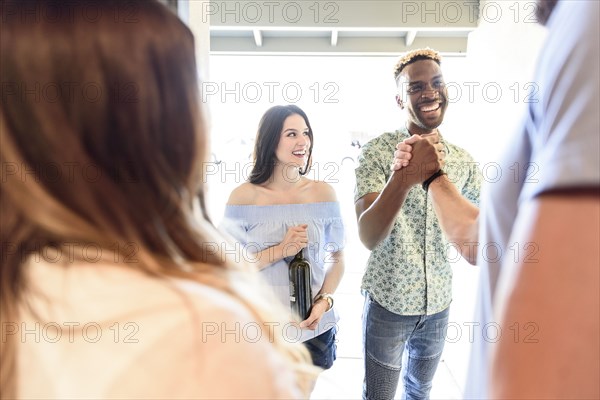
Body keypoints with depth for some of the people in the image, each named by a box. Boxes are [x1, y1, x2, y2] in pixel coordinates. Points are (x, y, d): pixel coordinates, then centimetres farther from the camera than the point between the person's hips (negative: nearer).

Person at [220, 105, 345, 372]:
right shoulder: (245, 196, -12)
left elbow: (337, 256, 0)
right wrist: (279, 251, -22)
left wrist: (324, 301, -14)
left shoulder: (323, 192, -5)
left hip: (313, 325, 2)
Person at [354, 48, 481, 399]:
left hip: (439, 302, 4)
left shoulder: (463, 160, -2)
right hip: (388, 301, -3)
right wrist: (402, 176, -43)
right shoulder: (378, 152, -15)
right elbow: (369, 238, -26)